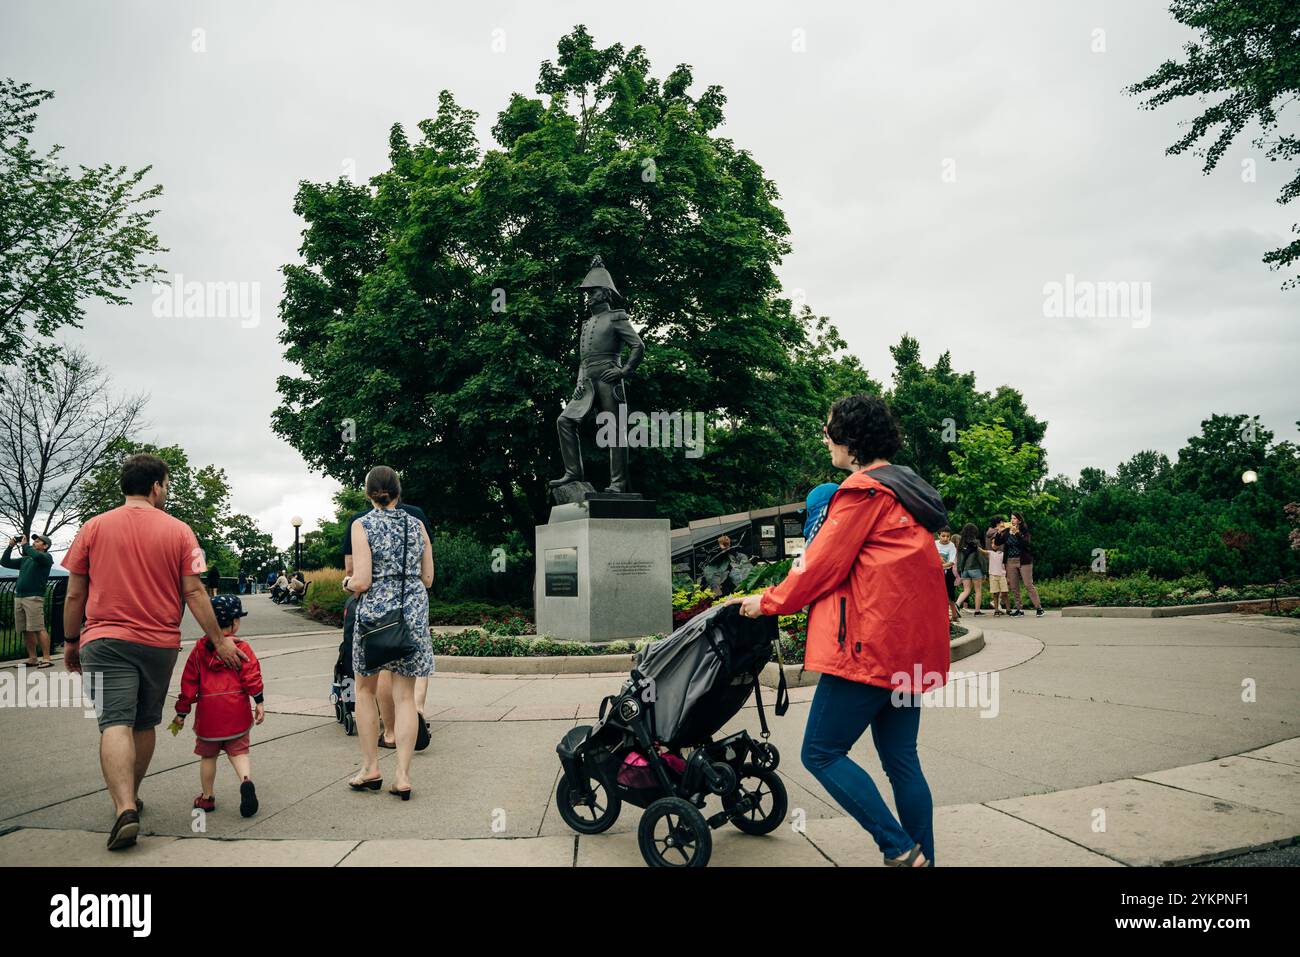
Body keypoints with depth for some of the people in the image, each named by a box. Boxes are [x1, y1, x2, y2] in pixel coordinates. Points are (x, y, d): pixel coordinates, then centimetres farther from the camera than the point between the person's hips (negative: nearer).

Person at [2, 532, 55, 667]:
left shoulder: (46, 557, 2)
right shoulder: (25, 559, 23)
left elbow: (37, 556, -21)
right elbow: (5, 562, 24)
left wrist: (24, 545, -7)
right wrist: (10, 546, 14)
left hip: (34, 597, -7)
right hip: (19, 597, 7)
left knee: (39, 629, -13)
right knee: (26, 631, 6)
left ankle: (46, 659, -13)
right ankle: (32, 659, 12)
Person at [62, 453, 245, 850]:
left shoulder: (93, 528, 2)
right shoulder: (178, 531, 0)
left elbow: (74, 595, 5)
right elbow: (194, 593, -3)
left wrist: (70, 642, 17)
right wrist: (219, 640, 3)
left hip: (105, 640, -1)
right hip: (160, 643, 2)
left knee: (116, 724, -9)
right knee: (144, 724, 17)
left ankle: (124, 809, -24)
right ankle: (131, 798, 32)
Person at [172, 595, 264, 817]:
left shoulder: (199, 649, 4)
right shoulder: (241, 648, -3)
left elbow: (189, 682, 6)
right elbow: (252, 676, -9)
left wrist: (181, 712, 12)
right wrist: (259, 703, -4)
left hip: (208, 712, 1)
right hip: (237, 712, -1)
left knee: (208, 755, 16)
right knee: (238, 751, 9)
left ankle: (207, 797, 23)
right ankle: (246, 781, -17)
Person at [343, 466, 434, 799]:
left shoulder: (362, 525, -6)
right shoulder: (416, 525, 6)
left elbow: (362, 581, -12)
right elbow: (428, 579, 8)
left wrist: (347, 582, 9)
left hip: (375, 612, -3)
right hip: (414, 614, 3)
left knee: (365, 689, 16)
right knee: (405, 695, 6)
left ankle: (371, 769, 18)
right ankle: (402, 776, 5)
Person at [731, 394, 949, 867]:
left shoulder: (864, 491, -10)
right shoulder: (906, 487, 19)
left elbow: (823, 565, -11)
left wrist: (769, 602, 2)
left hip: (871, 642, -10)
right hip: (912, 647, 10)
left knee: (821, 752, -2)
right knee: (900, 757, 12)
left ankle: (900, 849, -3)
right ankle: (921, 858, 16)